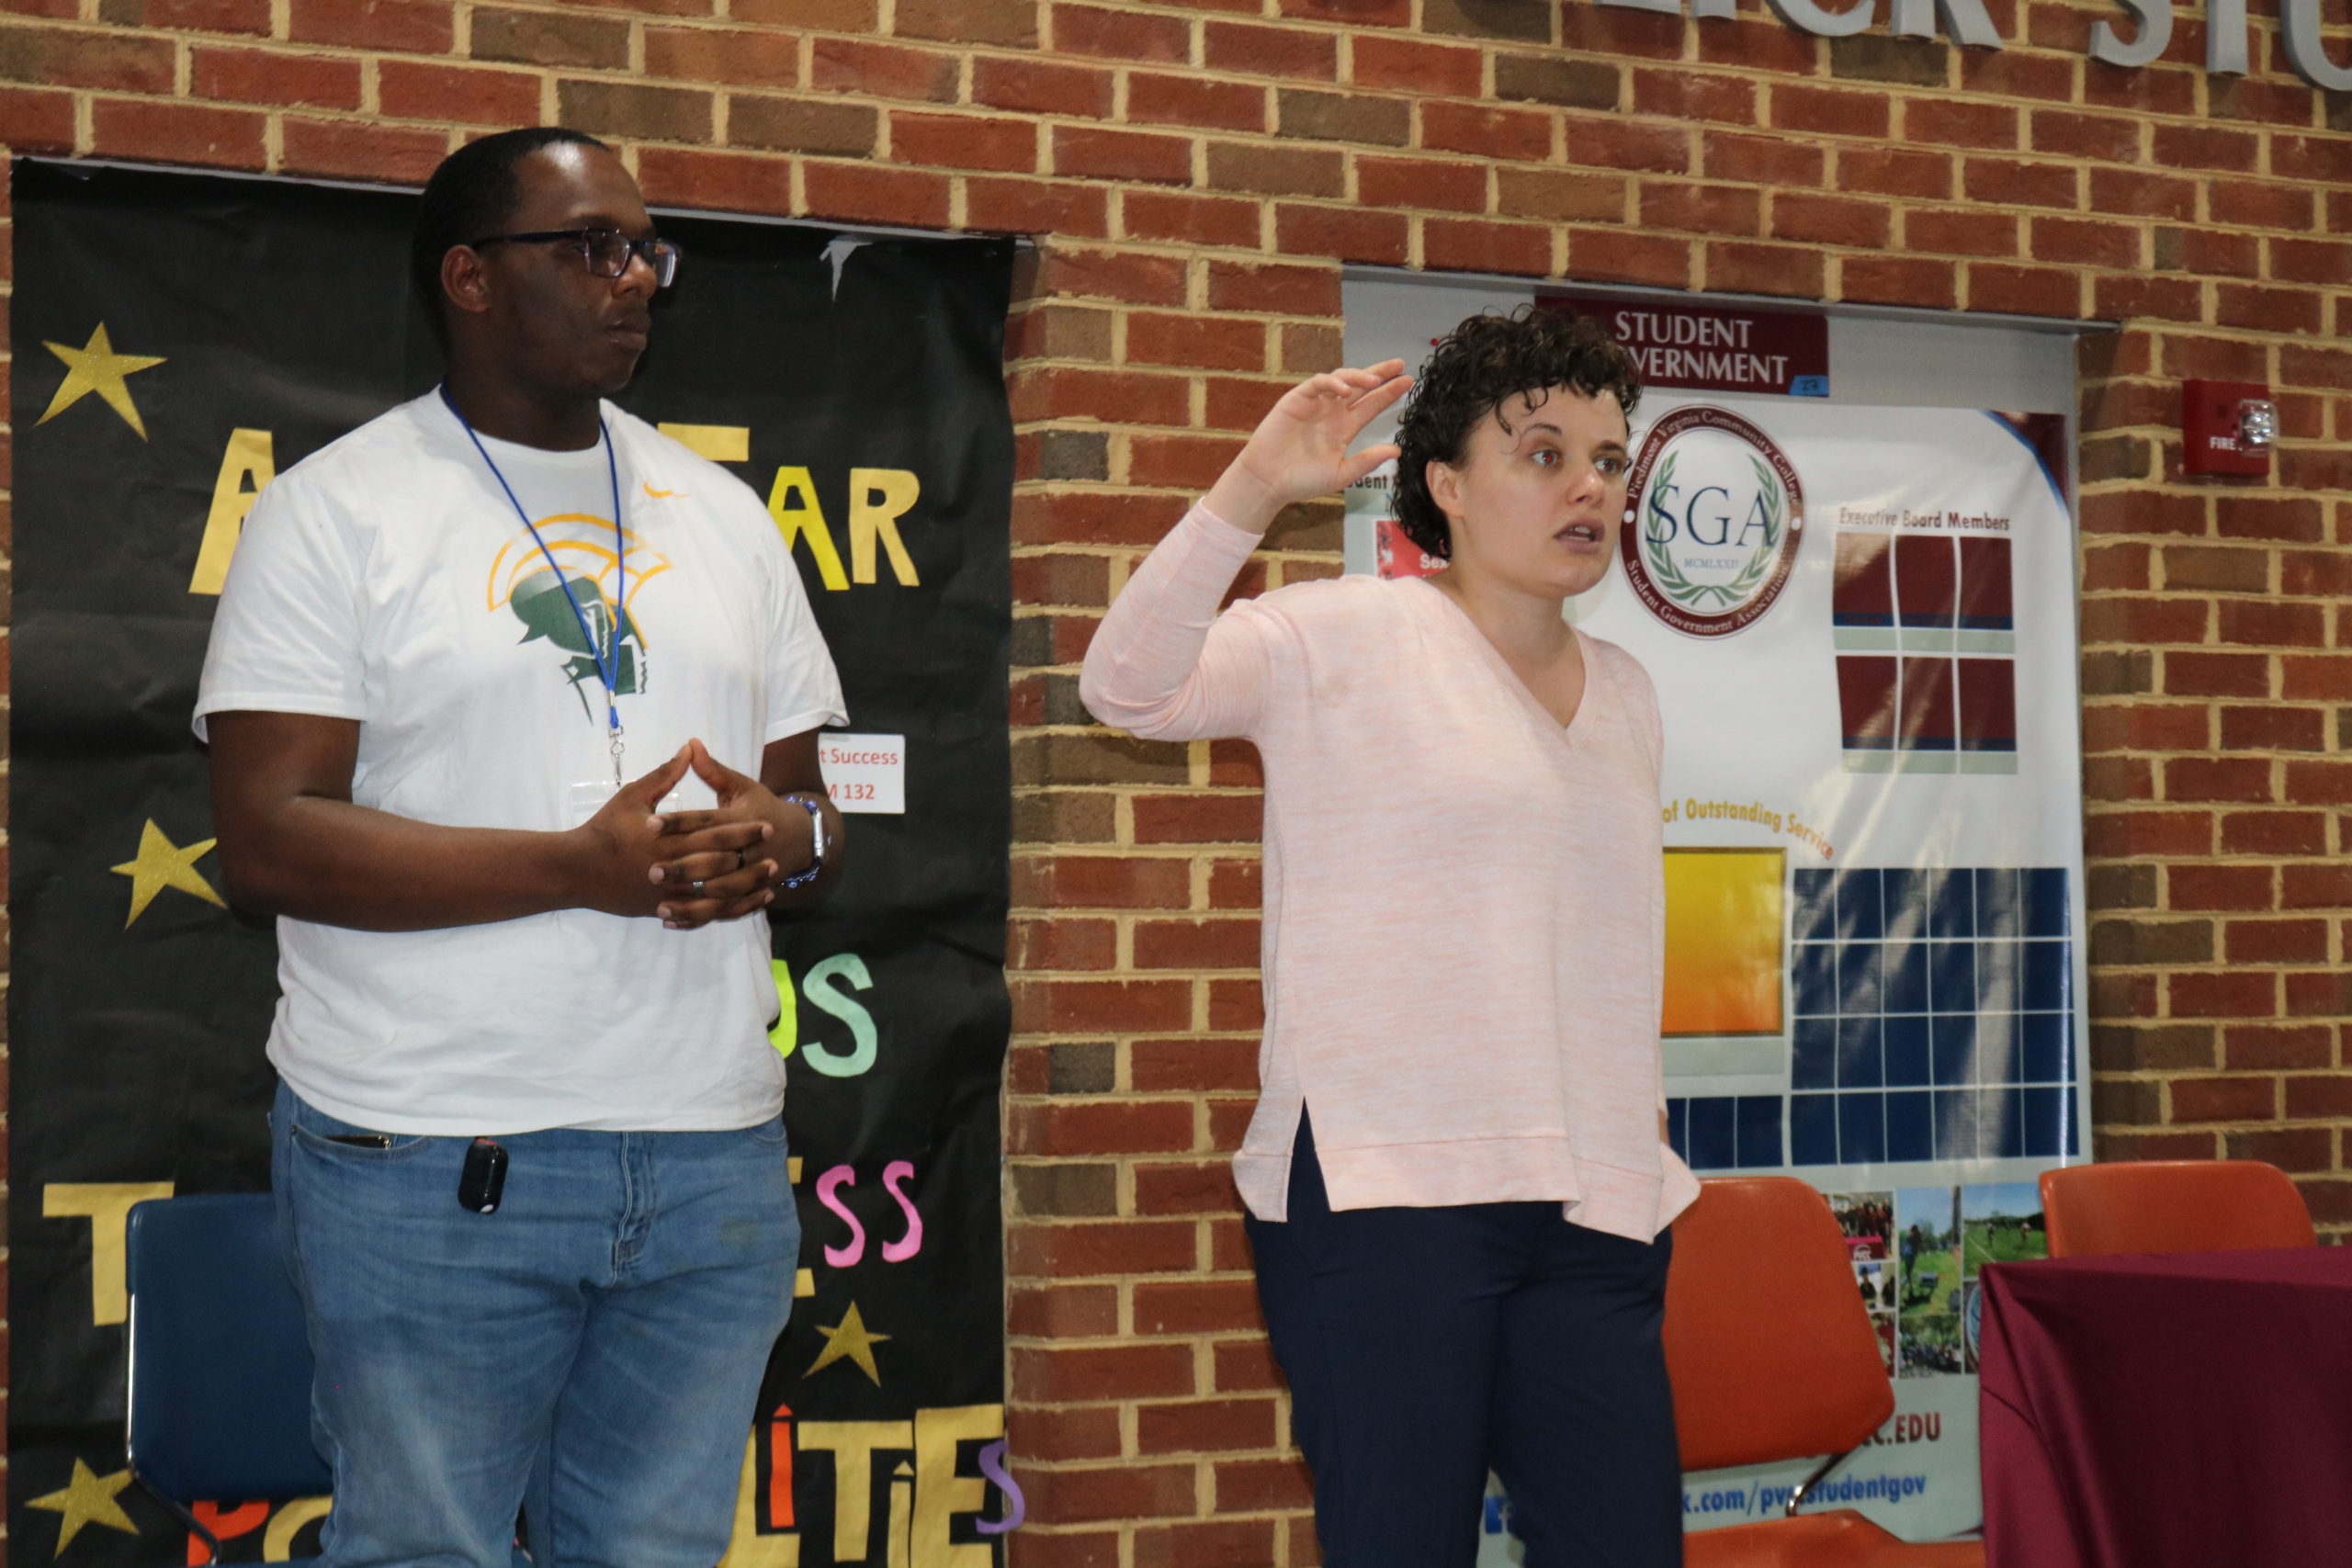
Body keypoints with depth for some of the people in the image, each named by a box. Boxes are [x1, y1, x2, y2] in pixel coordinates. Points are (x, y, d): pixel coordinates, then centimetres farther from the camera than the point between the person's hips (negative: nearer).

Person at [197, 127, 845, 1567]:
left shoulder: (722, 515, 15)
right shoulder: (338, 510, -1)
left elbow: (810, 817, 19)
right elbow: (270, 841, -10)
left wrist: (782, 843, -7)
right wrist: (579, 867, -20)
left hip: (714, 1162, 5)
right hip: (431, 1171, -4)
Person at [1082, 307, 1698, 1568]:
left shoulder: (1623, 695, 19)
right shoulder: (1344, 638, 0)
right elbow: (1127, 686, -16)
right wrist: (1250, 491, -27)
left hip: (1586, 1210, 6)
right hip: (1379, 1183, -6)